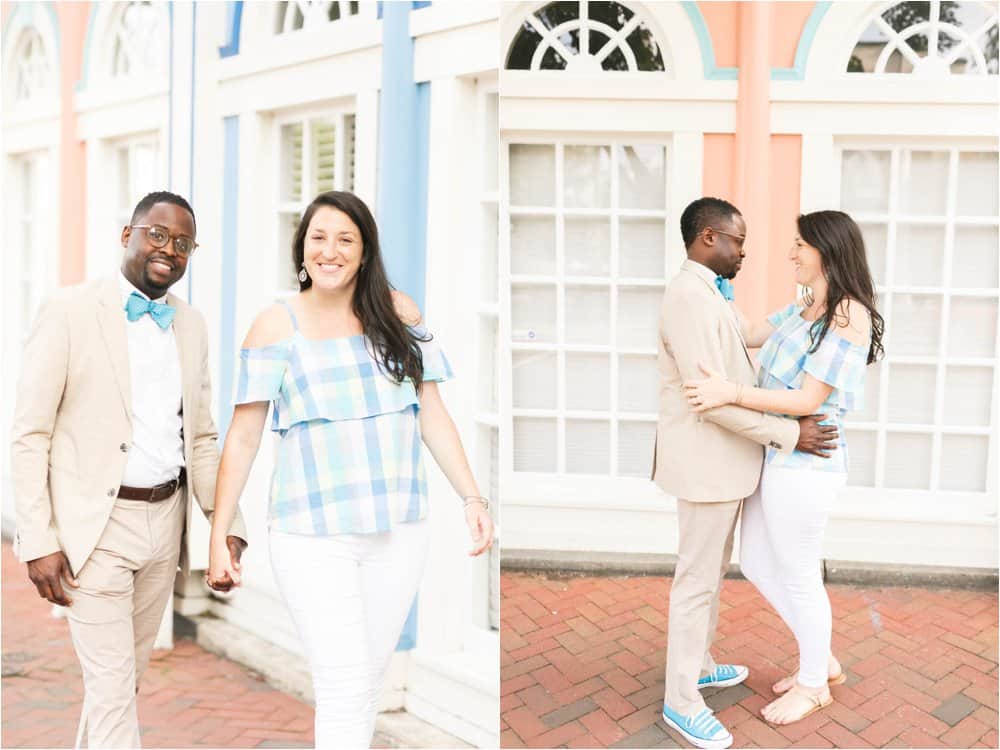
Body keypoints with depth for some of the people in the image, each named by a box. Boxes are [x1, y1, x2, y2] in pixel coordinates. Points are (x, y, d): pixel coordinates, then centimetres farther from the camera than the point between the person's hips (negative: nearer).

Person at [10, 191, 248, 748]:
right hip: (95, 526, -5)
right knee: (112, 686, 0)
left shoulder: (192, 325, 9)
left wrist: (227, 524, 2)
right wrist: (39, 542, -13)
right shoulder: (70, 311, -7)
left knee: (126, 675, 19)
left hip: (165, 520, 5)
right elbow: (31, 435, -8)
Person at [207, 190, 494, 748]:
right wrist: (219, 533, -3)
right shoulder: (277, 325, -1)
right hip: (315, 535, -3)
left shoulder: (397, 312, 5)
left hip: (399, 530, 3)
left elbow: (433, 415, 7)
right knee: (344, 690, -6)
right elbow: (243, 436, 0)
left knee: (370, 680, 15)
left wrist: (472, 497, 0)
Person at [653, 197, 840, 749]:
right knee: (697, 579, 0)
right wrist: (789, 434, -22)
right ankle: (681, 701, 13)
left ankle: (699, 664, 38)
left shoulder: (710, 294, 12)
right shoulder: (690, 296, -22)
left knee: (713, 570, 22)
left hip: (723, 459, 10)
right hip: (706, 463, -10)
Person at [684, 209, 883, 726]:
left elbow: (808, 400, -20)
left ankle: (814, 684, 31)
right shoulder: (802, 309, 10)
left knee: (798, 576, 8)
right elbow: (746, 335, 23)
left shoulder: (848, 316, -16)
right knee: (757, 565, 19)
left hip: (804, 465, -9)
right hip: (775, 456, 9)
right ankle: (821, 659, 38)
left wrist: (731, 393, -25)